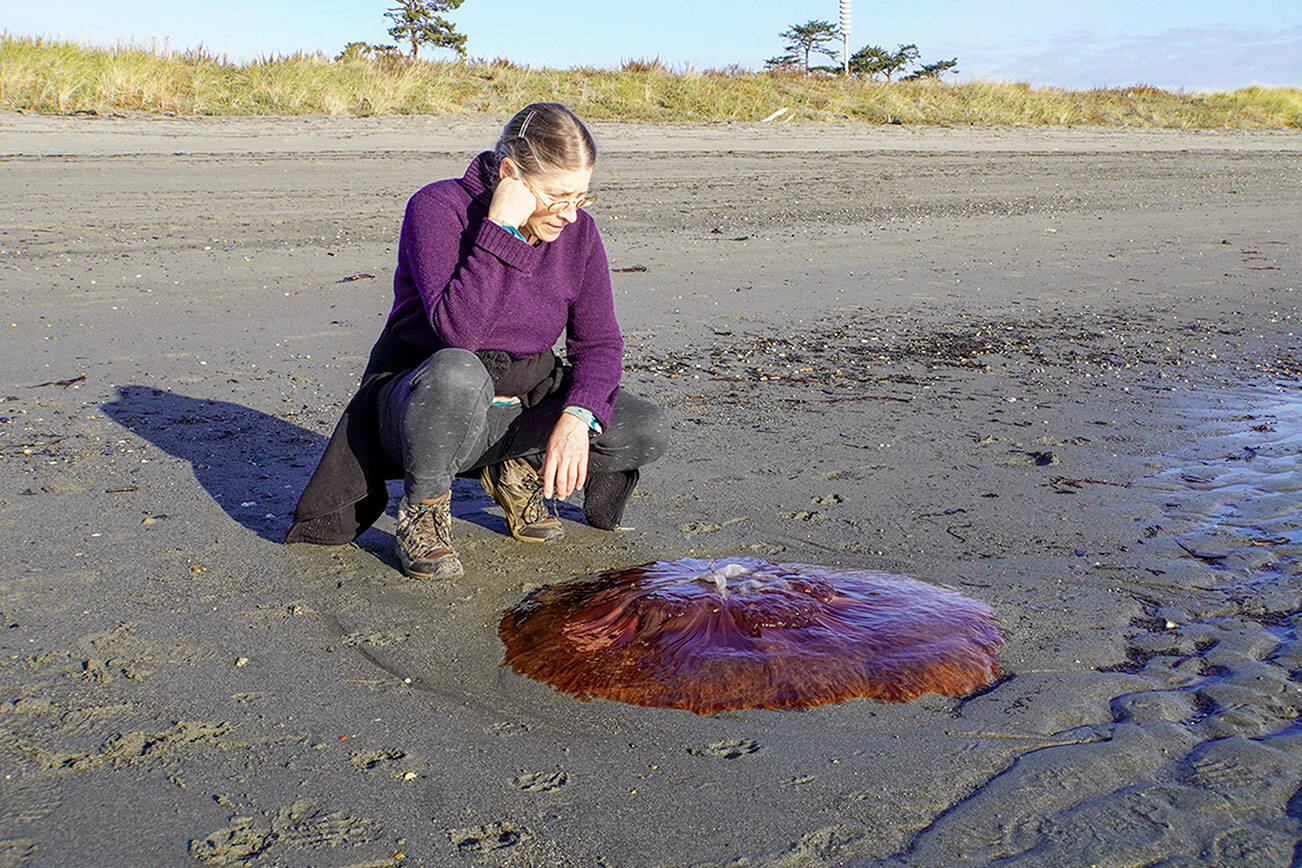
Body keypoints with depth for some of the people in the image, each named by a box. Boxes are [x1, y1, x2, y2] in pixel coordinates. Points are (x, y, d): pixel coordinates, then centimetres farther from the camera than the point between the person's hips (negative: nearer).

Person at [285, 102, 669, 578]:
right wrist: (501, 228, -33)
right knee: (458, 373, -42)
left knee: (646, 431, -15)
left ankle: (519, 467, 10)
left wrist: (576, 417, -22)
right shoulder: (437, 207, -18)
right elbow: (456, 329, -32)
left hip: (523, 404, 5)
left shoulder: (577, 230, -4)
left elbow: (599, 341, -4)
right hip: (420, 403, -5)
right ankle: (421, 512, -15)